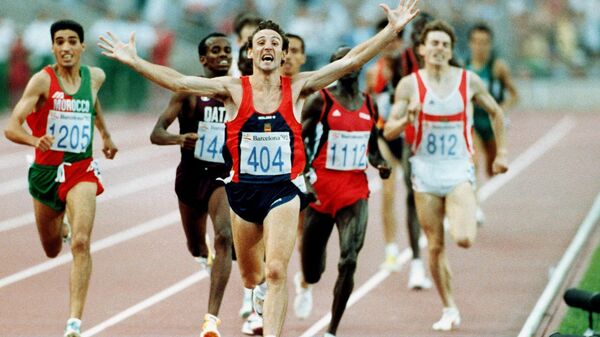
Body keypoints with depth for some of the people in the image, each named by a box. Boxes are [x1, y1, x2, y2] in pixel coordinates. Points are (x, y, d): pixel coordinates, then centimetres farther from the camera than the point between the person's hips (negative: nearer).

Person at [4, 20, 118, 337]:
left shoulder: (95, 76, -1)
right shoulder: (42, 80, -14)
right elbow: (11, 127, -22)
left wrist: (105, 135, 34)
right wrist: (35, 140, -42)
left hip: (82, 171, 1)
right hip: (46, 171, -1)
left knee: (80, 243, -20)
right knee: (52, 250, 18)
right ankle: (61, 227, 57)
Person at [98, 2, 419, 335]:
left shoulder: (297, 88, -3)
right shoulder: (234, 90, -4)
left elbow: (349, 62, -7)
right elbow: (180, 82, -12)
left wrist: (392, 30, -14)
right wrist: (133, 61, -21)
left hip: (283, 191, -1)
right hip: (243, 191, 1)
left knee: (276, 271, -15)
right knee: (251, 277, 18)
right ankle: (262, 290, 54)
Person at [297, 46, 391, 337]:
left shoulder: (369, 105, 9)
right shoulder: (321, 101, -4)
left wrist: (380, 164, -1)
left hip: (356, 190, 2)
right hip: (322, 189, -2)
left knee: (349, 261, -18)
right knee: (313, 273, 7)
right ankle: (305, 280, 48)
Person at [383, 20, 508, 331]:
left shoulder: (469, 81, -2)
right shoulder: (410, 84, -3)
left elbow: (496, 113, 14)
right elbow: (388, 132, -3)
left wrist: (501, 153, 12)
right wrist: (408, 118, -23)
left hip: (458, 169, -1)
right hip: (425, 170, 1)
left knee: (464, 239, -21)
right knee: (435, 247, 3)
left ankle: (464, 222, 16)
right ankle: (449, 309, 16)